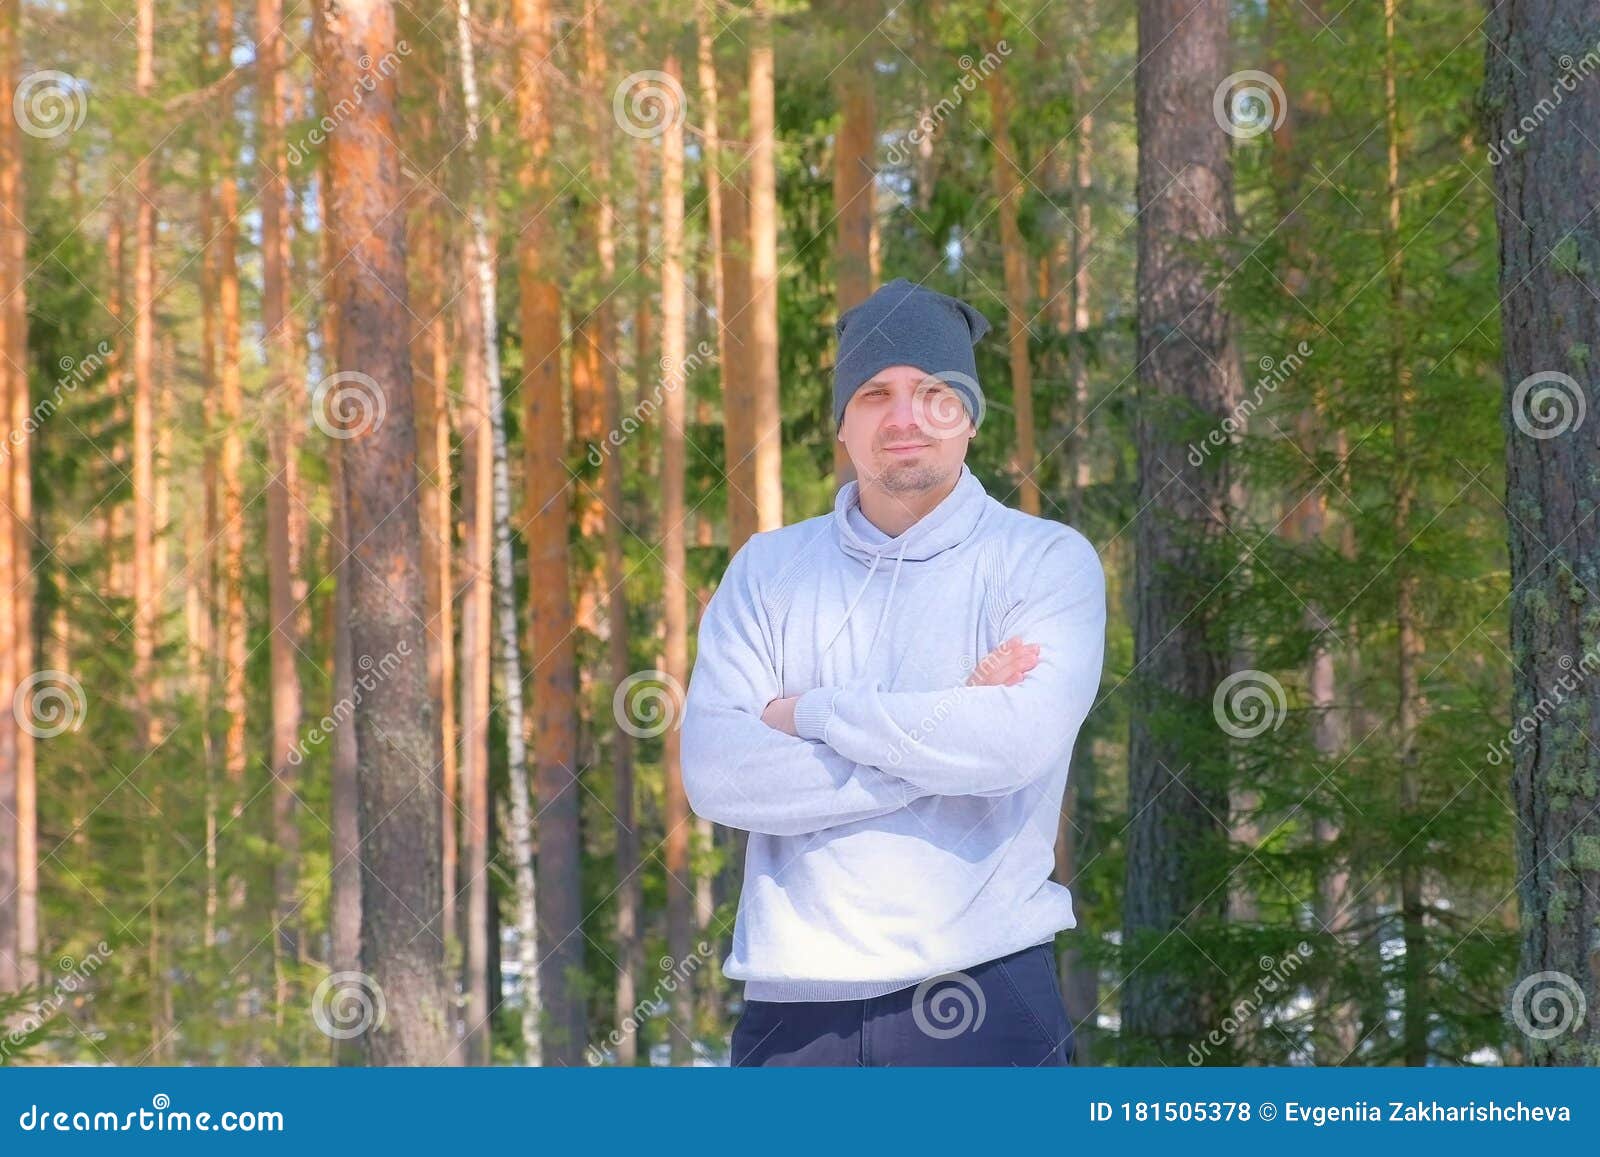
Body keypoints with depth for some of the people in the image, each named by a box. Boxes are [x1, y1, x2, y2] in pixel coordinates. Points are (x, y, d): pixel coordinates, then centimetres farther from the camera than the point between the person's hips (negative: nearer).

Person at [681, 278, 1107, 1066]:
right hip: (794, 1005, 3)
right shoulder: (768, 571, 11)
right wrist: (944, 731, -10)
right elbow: (714, 775, -4)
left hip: (981, 998, -3)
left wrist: (811, 713, -6)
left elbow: (1021, 739, -16)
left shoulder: (1046, 560, 3)